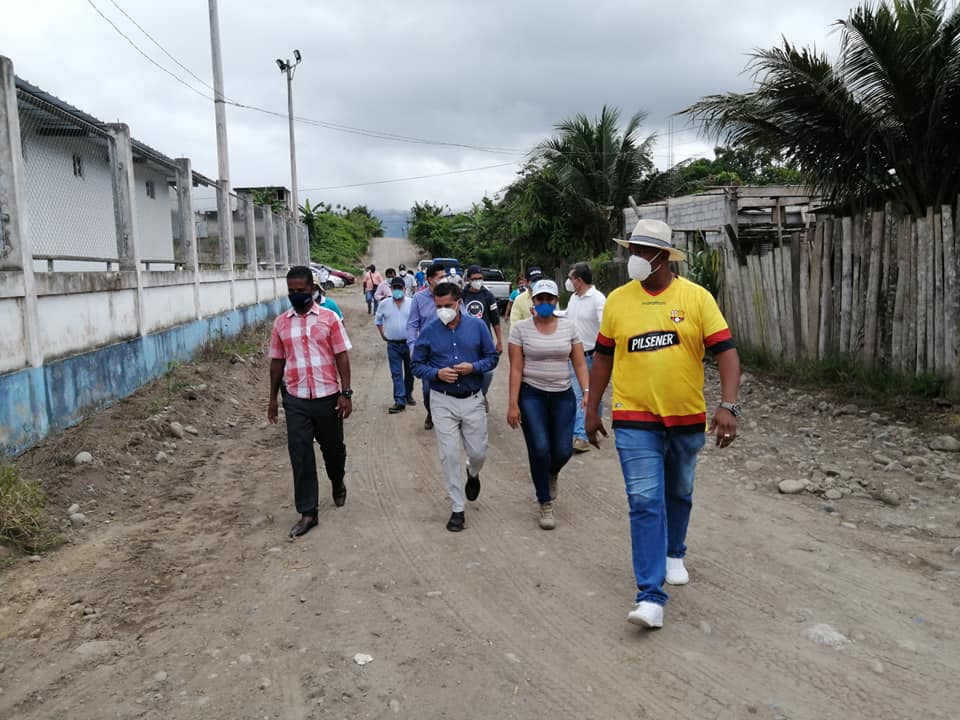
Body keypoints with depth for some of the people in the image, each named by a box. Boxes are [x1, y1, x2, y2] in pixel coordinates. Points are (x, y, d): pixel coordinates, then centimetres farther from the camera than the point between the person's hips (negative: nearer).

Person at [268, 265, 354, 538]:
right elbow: (277, 362, 11)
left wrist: (346, 393, -9)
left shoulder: (329, 318, -4)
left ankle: (338, 484, 45)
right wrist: (272, 398, 12)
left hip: (327, 396, -1)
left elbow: (341, 356, -4)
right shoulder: (281, 322, 5)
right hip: (295, 400, 2)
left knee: (333, 447, 15)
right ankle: (307, 512, 9)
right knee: (300, 455, 0)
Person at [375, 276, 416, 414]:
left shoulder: (412, 303, -6)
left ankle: (408, 395, 31)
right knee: (396, 374, -1)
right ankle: (400, 401, 0)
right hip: (393, 344, 1)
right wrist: (383, 334, 11)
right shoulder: (384, 304, 1)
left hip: (409, 343, -1)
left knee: (409, 372, 13)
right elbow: (378, 320, 16)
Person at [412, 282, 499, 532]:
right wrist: (437, 373, -18)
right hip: (442, 401, 0)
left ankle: (473, 474, 45)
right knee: (449, 455, 0)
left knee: (478, 452, 7)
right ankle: (457, 509, 13)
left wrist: (473, 367, -17)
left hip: (473, 400, 1)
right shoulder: (428, 331, -4)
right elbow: (417, 365, 2)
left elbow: (492, 357, 3)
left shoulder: (477, 326, -3)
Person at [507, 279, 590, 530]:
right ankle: (545, 504, 11)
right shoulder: (520, 328, -2)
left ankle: (551, 474, 38)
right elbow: (516, 369, -4)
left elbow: (579, 364, 4)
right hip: (532, 396, -2)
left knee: (563, 451, -1)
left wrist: (587, 391, -10)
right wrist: (513, 405, -8)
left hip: (563, 396, 2)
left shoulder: (568, 326, 4)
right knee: (539, 449, -10)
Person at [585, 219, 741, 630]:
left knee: (679, 495, 20)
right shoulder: (618, 300, 0)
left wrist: (728, 405, -22)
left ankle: (673, 554, 46)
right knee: (645, 503, -7)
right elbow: (603, 357, 8)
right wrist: (591, 409, 8)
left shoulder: (696, 297, -6)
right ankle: (650, 596, -3)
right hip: (636, 420, -1)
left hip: (687, 418, 1)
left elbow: (726, 351, -9)